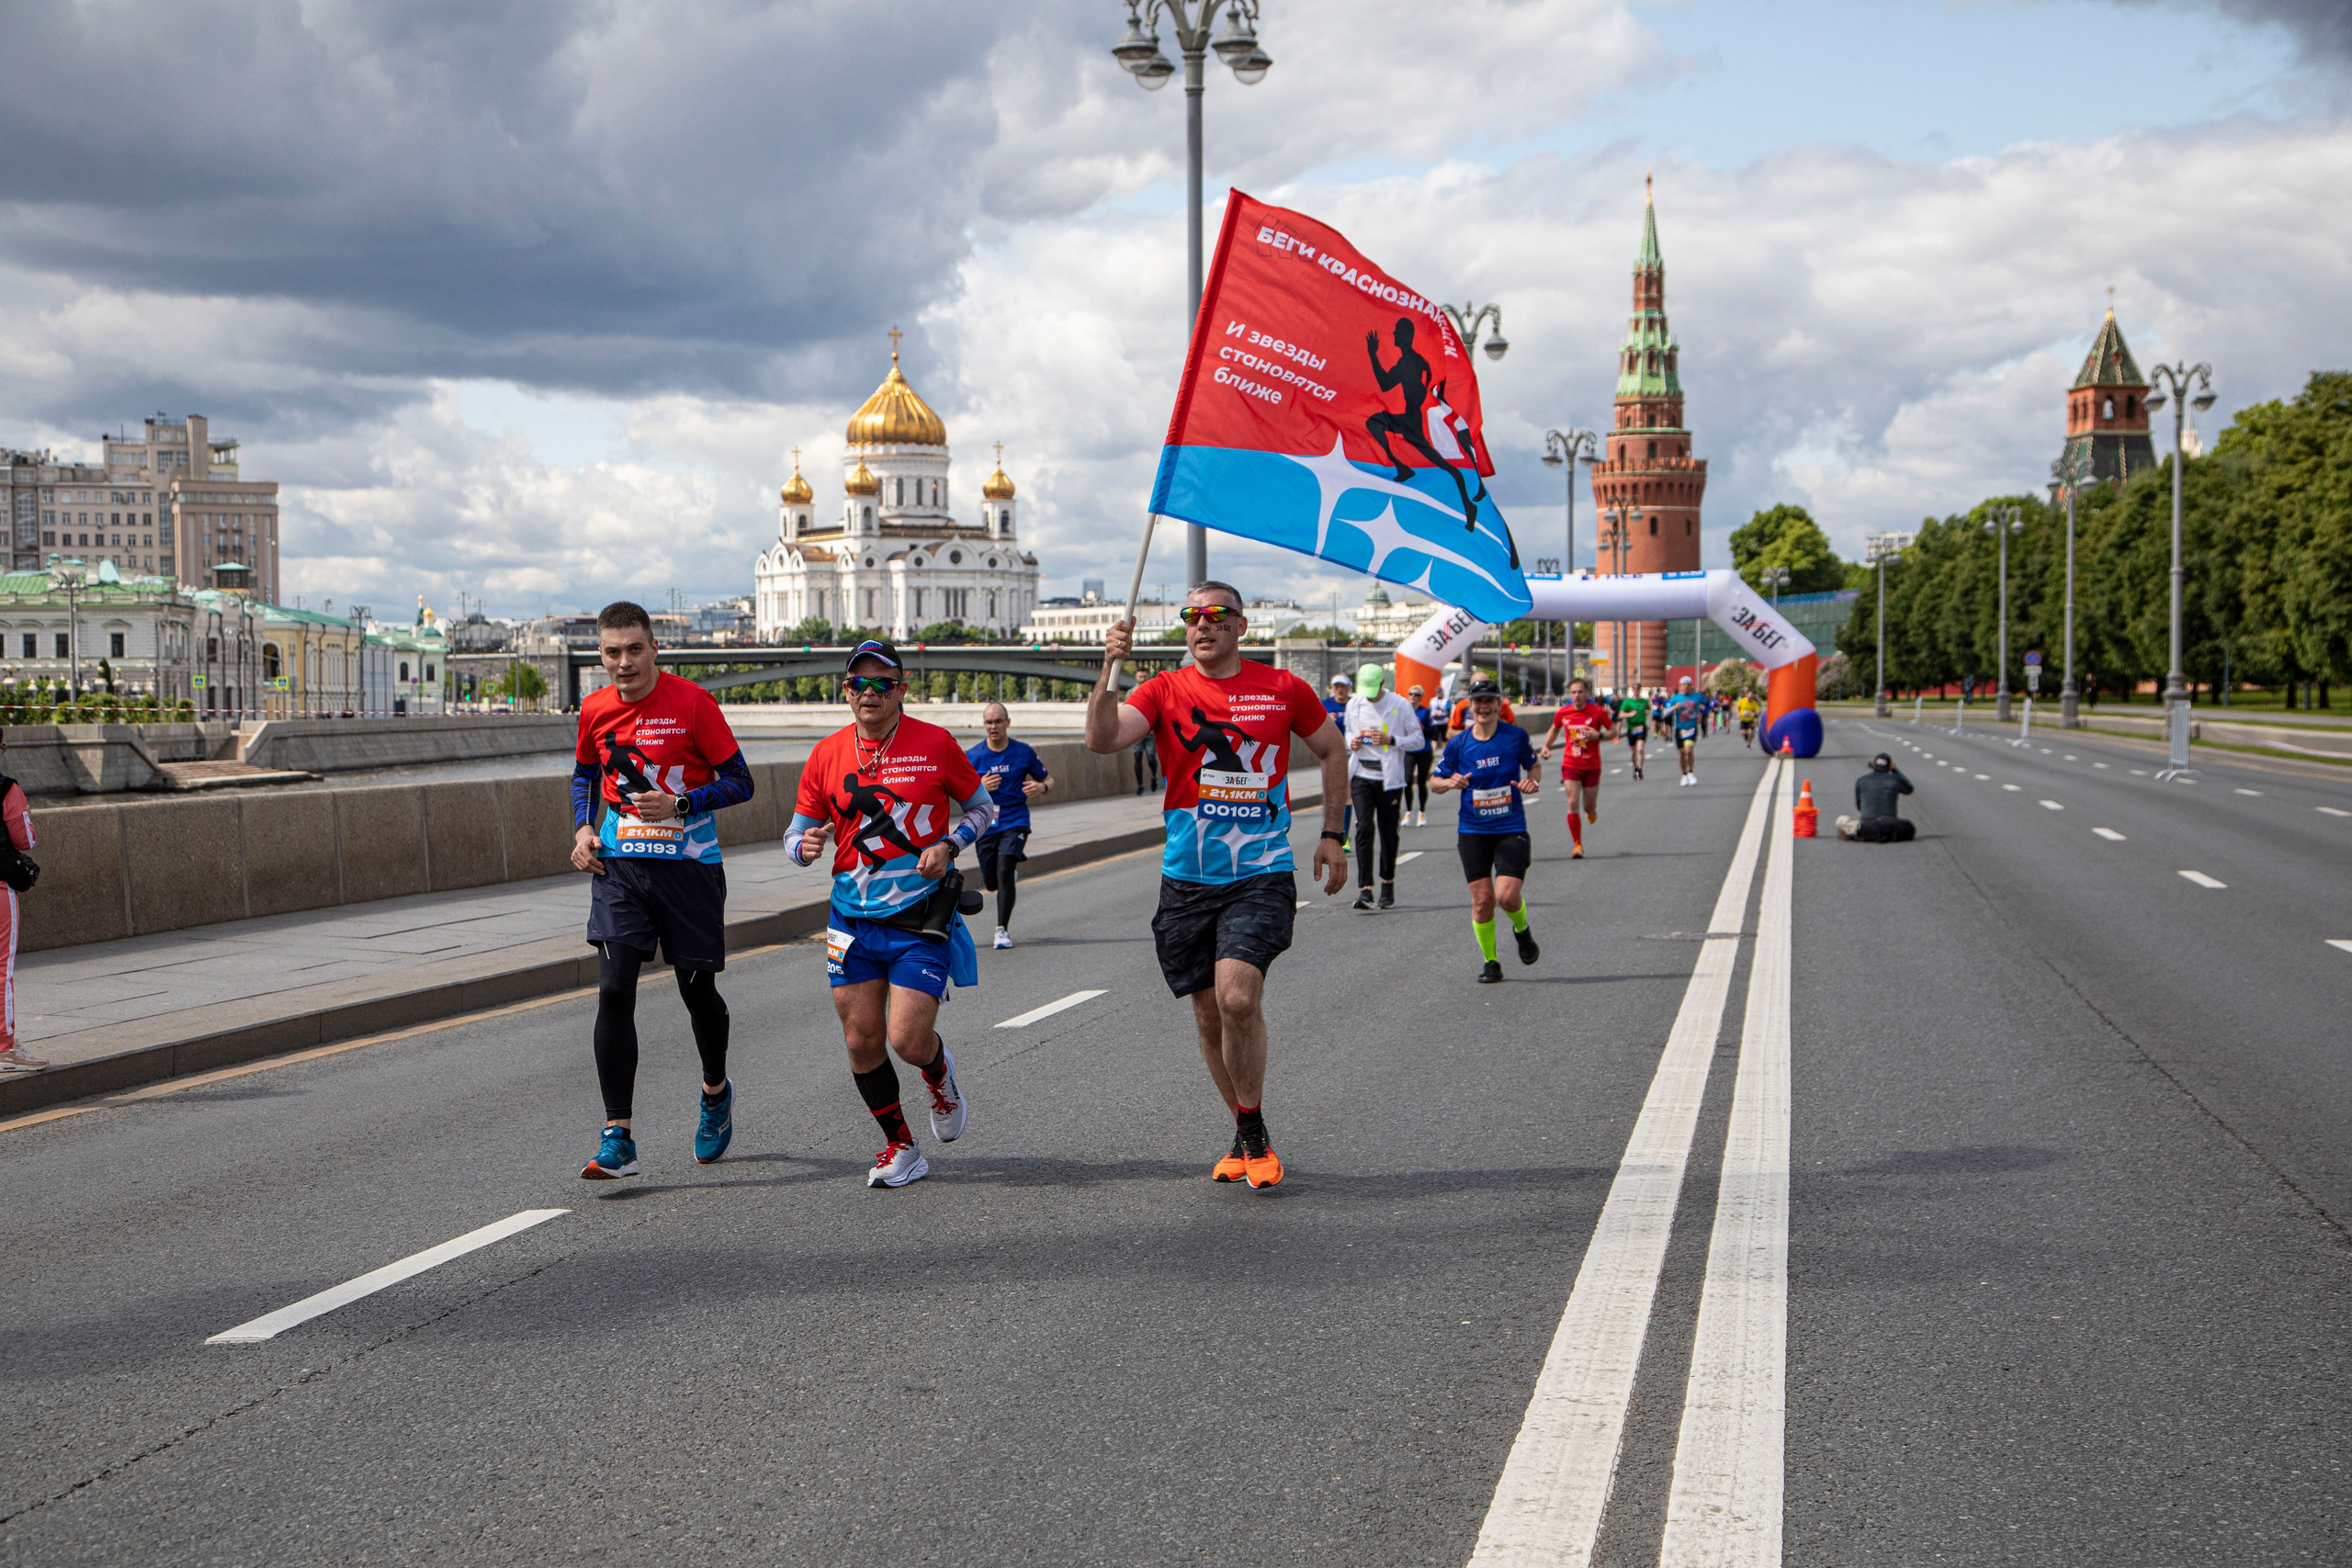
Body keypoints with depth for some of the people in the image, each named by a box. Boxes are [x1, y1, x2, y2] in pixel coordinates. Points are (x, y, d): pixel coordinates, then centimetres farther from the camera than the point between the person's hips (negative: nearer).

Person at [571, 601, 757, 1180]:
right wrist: (582, 830, 6)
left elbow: (739, 781, -6)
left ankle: (716, 1090, 41)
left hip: (689, 865, -3)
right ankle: (618, 1140, -12)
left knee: (697, 991, 9)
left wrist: (679, 803, -20)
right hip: (618, 867, 3)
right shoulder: (595, 709, 3)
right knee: (614, 990, -12)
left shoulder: (692, 702, -10)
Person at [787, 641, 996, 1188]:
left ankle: (939, 1071, 26)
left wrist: (948, 846, -10)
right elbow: (797, 833, 10)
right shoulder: (827, 754, 3)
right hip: (853, 917, 3)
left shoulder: (935, 744, -4)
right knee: (862, 1041, 2)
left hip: (922, 918, -3)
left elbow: (982, 807, 8)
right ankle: (900, 1147, 21)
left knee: (909, 1040, -12)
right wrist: (805, 845, -14)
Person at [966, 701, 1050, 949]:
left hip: (1015, 821, -2)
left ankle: (1002, 930, -14)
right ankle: (1013, 872, 44)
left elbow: (1047, 779, 10)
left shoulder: (1024, 752, 0)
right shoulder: (972, 757, 0)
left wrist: (1041, 786, -14)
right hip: (984, 824, 2)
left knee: (1004, 872, -21)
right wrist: (980, 787, -18)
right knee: (991, 883, 6)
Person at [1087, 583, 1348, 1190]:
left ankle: (1254, 1134, -3)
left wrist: (1331, 836, 14)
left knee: (1238, 997, -20)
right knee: (1210, 1014, 8)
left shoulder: (1283, 689, 2)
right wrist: (1109, 669, -26)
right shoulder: (1164, 691, 2)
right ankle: (1246, 1135, 26)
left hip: (1261, 874, -2)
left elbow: (1332, 751, 17)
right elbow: (1101, 740, -14)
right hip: (1187, 879, 3)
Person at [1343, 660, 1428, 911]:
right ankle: (1364, 889, -18)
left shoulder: (1400, 705, -4)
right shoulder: (1354, 706, 7)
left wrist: (1390, 740, -16)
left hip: (1389, 779, -2)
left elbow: (1419, 740, -1)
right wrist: (1351, 742, -2)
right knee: (1365, 828, -13)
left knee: (1388, 833, 6)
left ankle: (1388, 886, 25)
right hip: (1361, 777, 2)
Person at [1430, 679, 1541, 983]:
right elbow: (1434, 782, 7)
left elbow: (1532, 766, 13)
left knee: (1507, 895, -15)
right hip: (1473, 831, 1)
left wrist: (1533, 782, -9)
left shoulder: (1517, 736, -4)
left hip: (1511, 829, -1)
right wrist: (1450, 782, -15)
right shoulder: (1458, 744, -2)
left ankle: (1522, 930, 20)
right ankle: (1490, 963, 16)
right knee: (1482, 899, -2)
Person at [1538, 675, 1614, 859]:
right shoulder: (1563, 713, -1)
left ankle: (1591, 810, 48)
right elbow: (1554, 729, 18)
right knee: (1573, 803, -12)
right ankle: (1578, 845, -6)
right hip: (1570, 765, 1)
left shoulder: (1598, 711, -8)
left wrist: (1599, 735, -19)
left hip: (1592, 766, -1)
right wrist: (1546, 746, 4)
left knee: (1589, 807, 7)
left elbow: (1613, 731, 0)